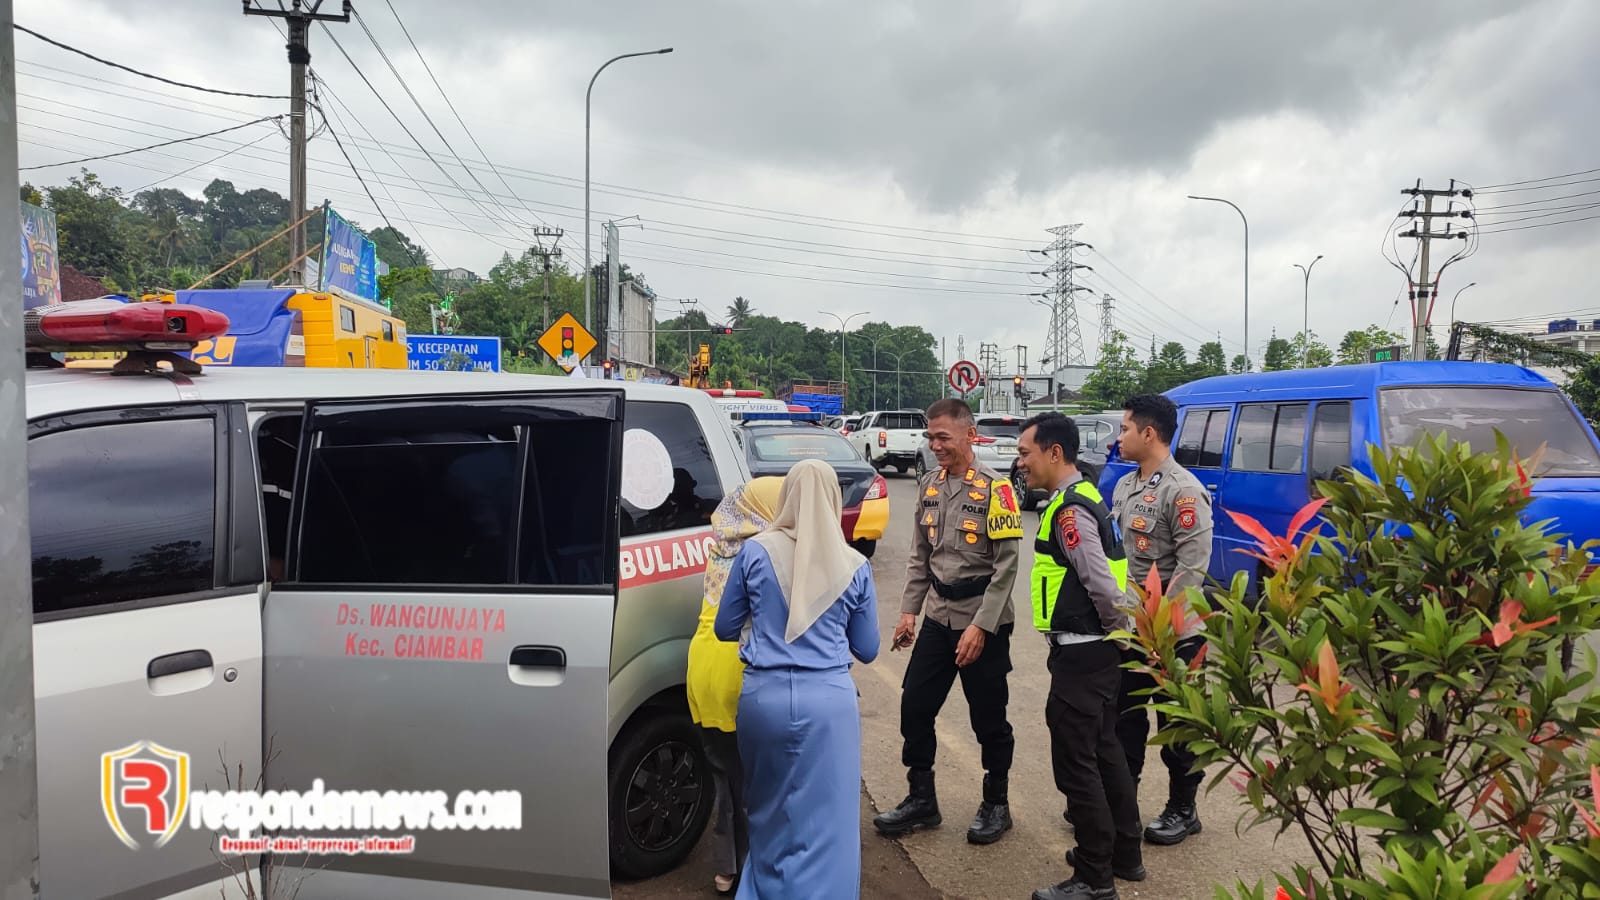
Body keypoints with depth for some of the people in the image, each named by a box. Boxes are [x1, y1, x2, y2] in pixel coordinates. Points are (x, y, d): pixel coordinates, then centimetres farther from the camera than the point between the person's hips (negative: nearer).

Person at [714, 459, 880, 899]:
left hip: (763, 696, 2)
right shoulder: (854, 566, -1)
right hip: (828, 701, -1)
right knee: (825, 824, 7)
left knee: (768, 813, 23)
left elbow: (725, 628, 9)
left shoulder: (755, 552, -2)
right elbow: (867, 649, 9)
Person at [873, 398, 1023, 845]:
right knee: (914, 707, 7)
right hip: (938, 616, 6)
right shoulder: (929, 485, 7)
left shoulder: (994, 488, -12)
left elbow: (1006, 564, -14)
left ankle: (996, 804, 25)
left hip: (984, 621, -6)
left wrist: (980, 626, -18)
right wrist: (909, 610, 6)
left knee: (988, 718, 6)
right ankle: (921, 799, 23)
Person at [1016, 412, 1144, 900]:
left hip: (1081, 653, -10)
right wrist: (1120, 635, 15)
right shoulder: (1082, 497, 12)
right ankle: (1124, 854, 33)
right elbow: (1103, 574, 16)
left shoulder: (1069, 509, -20)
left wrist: (1124, 629, -9)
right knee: (1103, 750, 20)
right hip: (1099, 651, 10)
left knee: (1076, 763, -1)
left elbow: (1102, 583, -24)